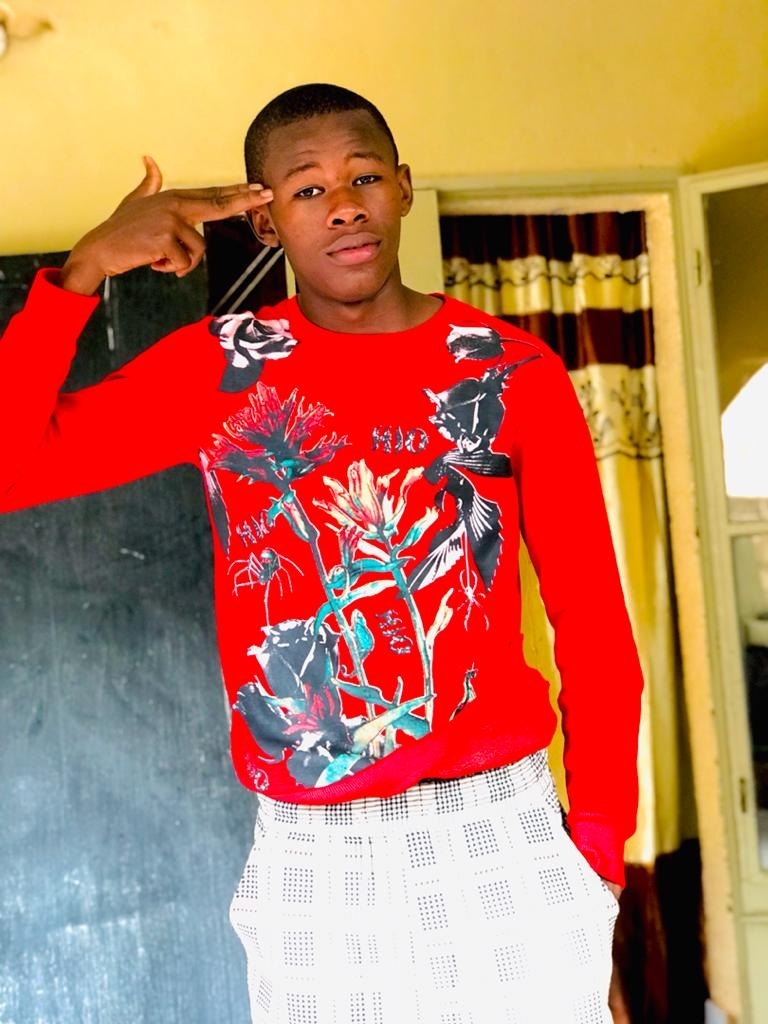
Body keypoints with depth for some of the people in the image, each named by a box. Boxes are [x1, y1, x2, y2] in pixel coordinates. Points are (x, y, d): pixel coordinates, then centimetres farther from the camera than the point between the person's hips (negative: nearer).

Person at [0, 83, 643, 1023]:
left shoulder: (512, 372, -1)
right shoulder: (220, 368, 1)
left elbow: (595, 628, 2)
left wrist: (598, 848, 0)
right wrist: (84, 270, -15)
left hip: (499, 839, 0)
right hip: (308, 863, 1)